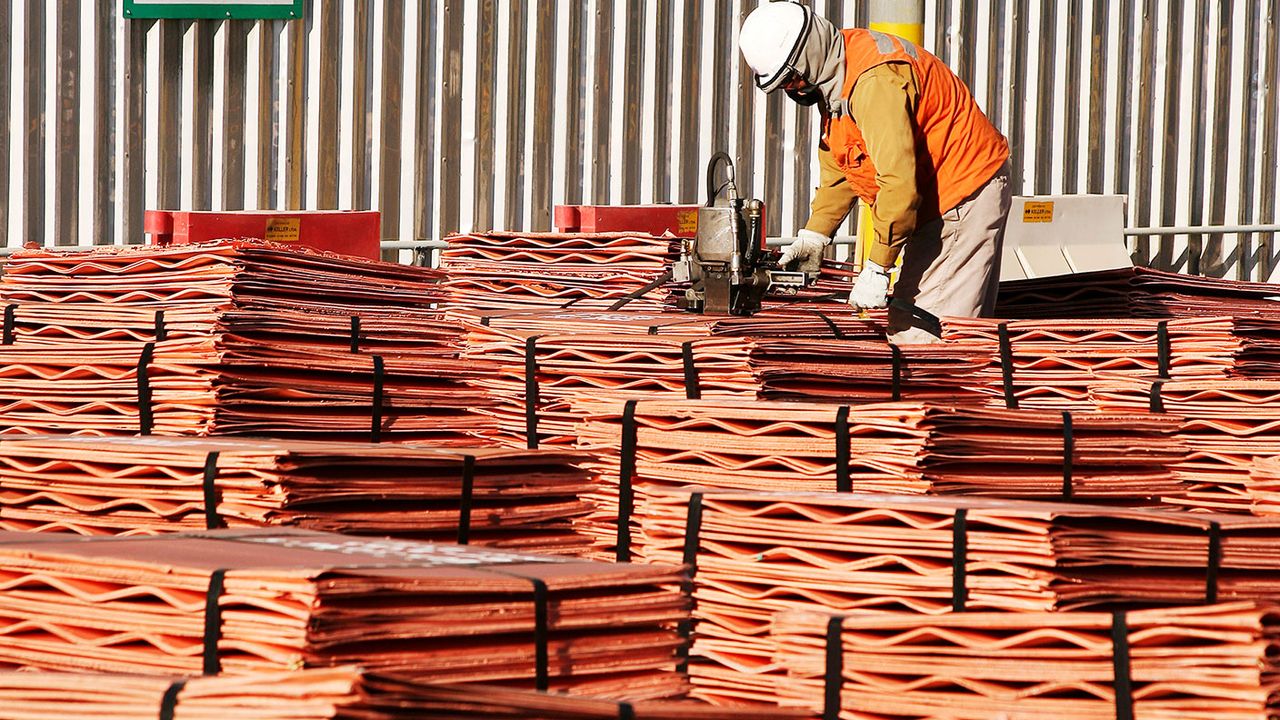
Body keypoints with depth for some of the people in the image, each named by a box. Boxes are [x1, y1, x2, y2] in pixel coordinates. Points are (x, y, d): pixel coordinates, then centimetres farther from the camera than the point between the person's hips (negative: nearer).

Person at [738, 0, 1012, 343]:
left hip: (967, 193, -11)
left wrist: (877, 269, -27)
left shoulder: (874, 82, -26)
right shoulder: (833, 80, 7)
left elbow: (899, 182, -30)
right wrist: (813, 236, 6)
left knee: (924, 335, -16)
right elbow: (838, 169, 17)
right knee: (904, 328, 8)